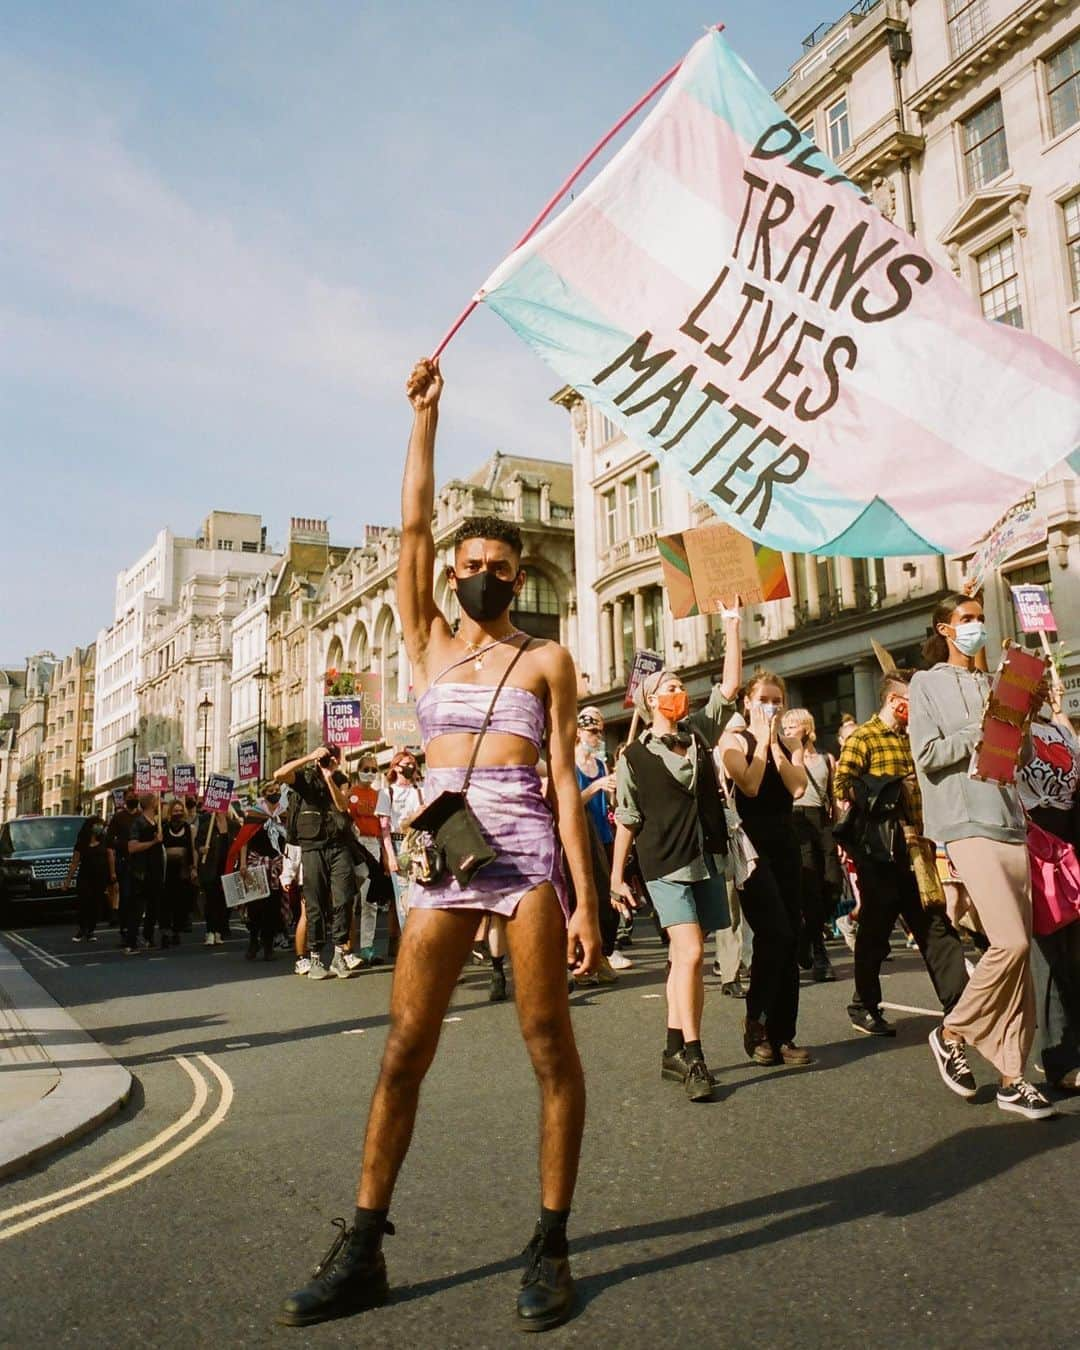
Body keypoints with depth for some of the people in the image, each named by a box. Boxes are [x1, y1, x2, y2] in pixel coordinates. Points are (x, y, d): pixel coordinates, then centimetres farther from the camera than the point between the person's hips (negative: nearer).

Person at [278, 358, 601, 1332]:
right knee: (405, 1050, 3)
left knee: (550, 1046, 0)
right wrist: (426, 412, 12)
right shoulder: (429, 646, 15)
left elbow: (565, 779, 1)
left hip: (526, 848, -2)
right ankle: (363, 1253, 14)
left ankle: (551, 1246, 14)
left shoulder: (546, 660, 7)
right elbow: (414, 527, 9)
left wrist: (586, 902, -6)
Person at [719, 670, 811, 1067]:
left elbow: (797, 787, -4)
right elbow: (749, 785, -15)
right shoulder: (734, 740, 1)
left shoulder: (791, 745, 14)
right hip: (751, 843, -5)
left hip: (786, 844, 5)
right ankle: (755, 1020, 1)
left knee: (789, 943, 4)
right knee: (775, 934, -17)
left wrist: (775, 742, -6)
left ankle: (782, 1035, 11)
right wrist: (763, 740, -8)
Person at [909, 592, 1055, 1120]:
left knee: (1018, 948, 2)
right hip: (966, 823, -6)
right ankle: (951, 1032, 4)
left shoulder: (995, 684, 21)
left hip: (1009, 821, 6)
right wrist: (983, 731, -7)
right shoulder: (928, 683, 5)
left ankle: (1012, 1077, 9)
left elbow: (1025, 754, 18)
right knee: (1011, 942, -17)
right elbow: (927, 755, -7)